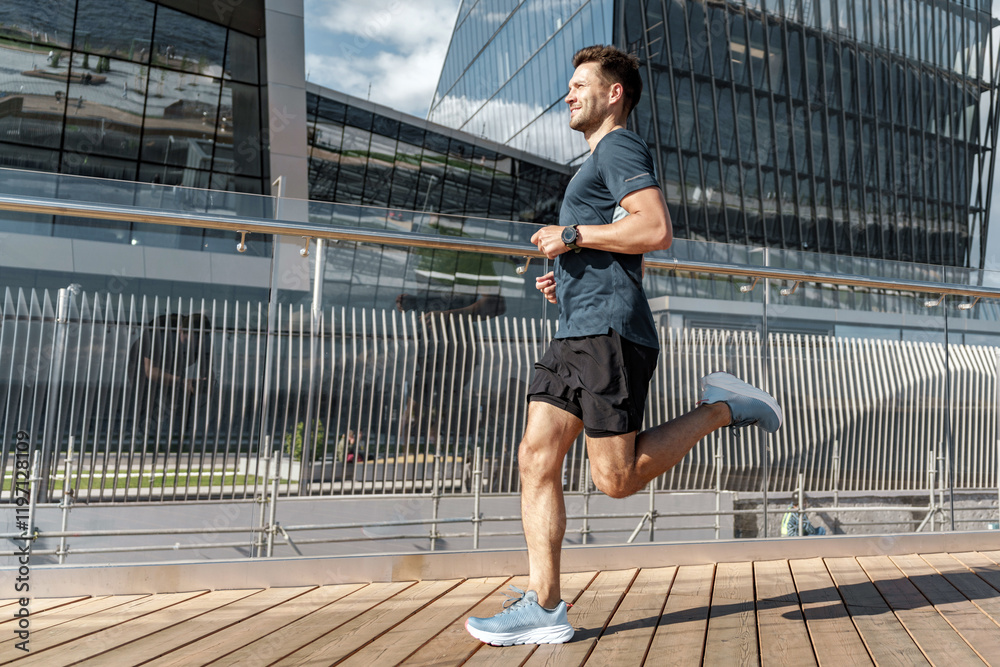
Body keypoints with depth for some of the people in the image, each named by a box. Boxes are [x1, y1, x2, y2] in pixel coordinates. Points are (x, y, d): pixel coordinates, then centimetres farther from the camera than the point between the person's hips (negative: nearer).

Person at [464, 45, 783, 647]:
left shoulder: (621, 146, 0)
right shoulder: (600, 163, 30)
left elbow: (657, 231, -17)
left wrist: (572, 236, -10)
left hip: (610, 331, -10)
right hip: (576, 334, 10)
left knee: (616, 478, -9)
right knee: (536, 459, -1)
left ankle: (721, 409, 8)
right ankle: (544, 608, 0)